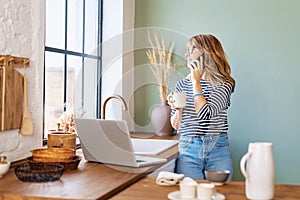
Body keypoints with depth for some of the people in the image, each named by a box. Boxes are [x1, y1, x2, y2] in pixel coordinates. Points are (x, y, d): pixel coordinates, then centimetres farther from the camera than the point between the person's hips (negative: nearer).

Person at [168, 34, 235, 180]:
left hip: (218, 150, -2)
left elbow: (205, 114, -17)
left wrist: (196, 81, -8)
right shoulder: (182, 84, 8)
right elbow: (176, 126, 12)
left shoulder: (224, 84, -1)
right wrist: (178, 109, -9)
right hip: (188, 150, 2)